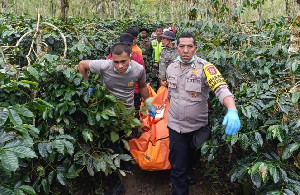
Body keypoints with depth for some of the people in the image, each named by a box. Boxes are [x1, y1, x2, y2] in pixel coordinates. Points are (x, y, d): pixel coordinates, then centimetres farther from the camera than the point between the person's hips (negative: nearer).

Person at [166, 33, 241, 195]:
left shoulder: (204, 67, -17)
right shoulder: (171, 68, -1)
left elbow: (221, 89, -31)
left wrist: (232, 111, -47)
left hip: (198, 125, -1)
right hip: (176, 125, 1)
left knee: (193, 157, 26)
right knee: (178, 166, 5)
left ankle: (189, 171, 59)